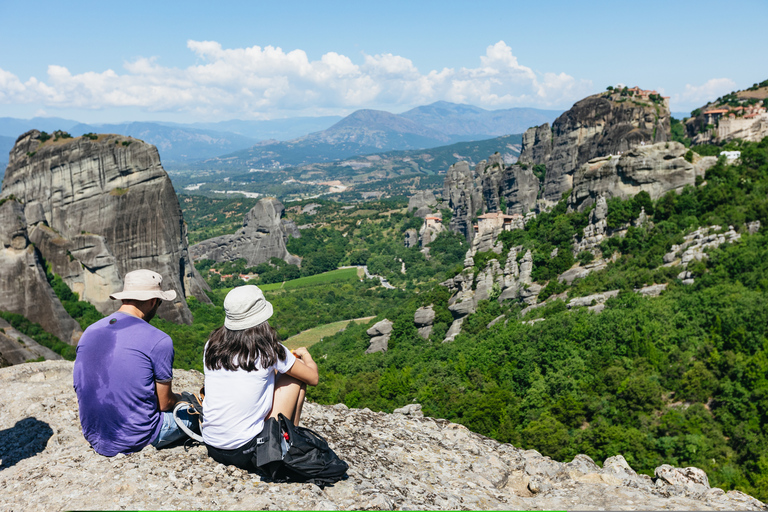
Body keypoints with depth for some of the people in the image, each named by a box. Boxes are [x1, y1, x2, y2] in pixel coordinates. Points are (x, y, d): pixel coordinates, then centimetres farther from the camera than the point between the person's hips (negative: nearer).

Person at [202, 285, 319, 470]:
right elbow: (313, 378, 3)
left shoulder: (212, 346, 2)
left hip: (212, 449, 6)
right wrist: (304, 354, 25)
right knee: (296, 377, 9)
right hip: (248, 454, -5)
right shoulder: (269, 351, -11)